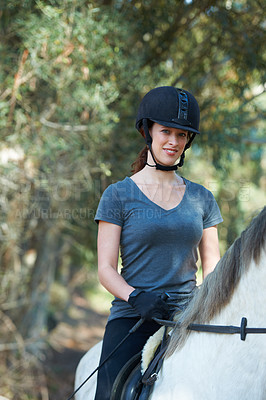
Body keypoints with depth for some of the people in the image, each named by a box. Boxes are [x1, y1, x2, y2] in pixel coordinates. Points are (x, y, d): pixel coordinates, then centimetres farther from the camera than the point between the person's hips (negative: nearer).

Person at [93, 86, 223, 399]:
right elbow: (106, 269, 0)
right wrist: (135, 297, -19)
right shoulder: (119, 195, 4)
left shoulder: (201, 198, 14)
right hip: (131, 318, -2)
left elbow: (212, 267, 13)